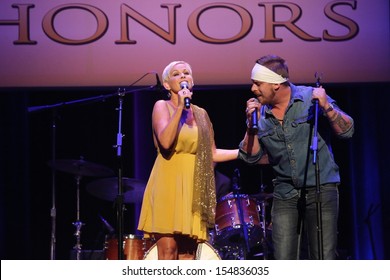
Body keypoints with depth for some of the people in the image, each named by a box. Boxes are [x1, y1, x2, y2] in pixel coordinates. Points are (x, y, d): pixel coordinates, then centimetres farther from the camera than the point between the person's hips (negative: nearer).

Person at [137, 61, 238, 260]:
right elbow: (165, 142, -16)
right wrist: (180, 107, -15)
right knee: (168, 249, -12)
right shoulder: (162, 106, 2)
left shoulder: (201, 114, 17)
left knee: (187, 253, 1)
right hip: (168, 184, -5)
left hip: (194, 188, 5)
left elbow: (212, 154, 16)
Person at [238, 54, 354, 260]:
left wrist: (327, 107, -22)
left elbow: (347, 131, -7)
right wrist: (252, 124, -8)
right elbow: (250, 157, 4)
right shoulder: (260, 114, 5)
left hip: (321, 189, -3)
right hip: (285, 194, 3)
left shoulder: (311, 98, -5)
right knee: (283, 262, -1)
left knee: (324, 260, -7)